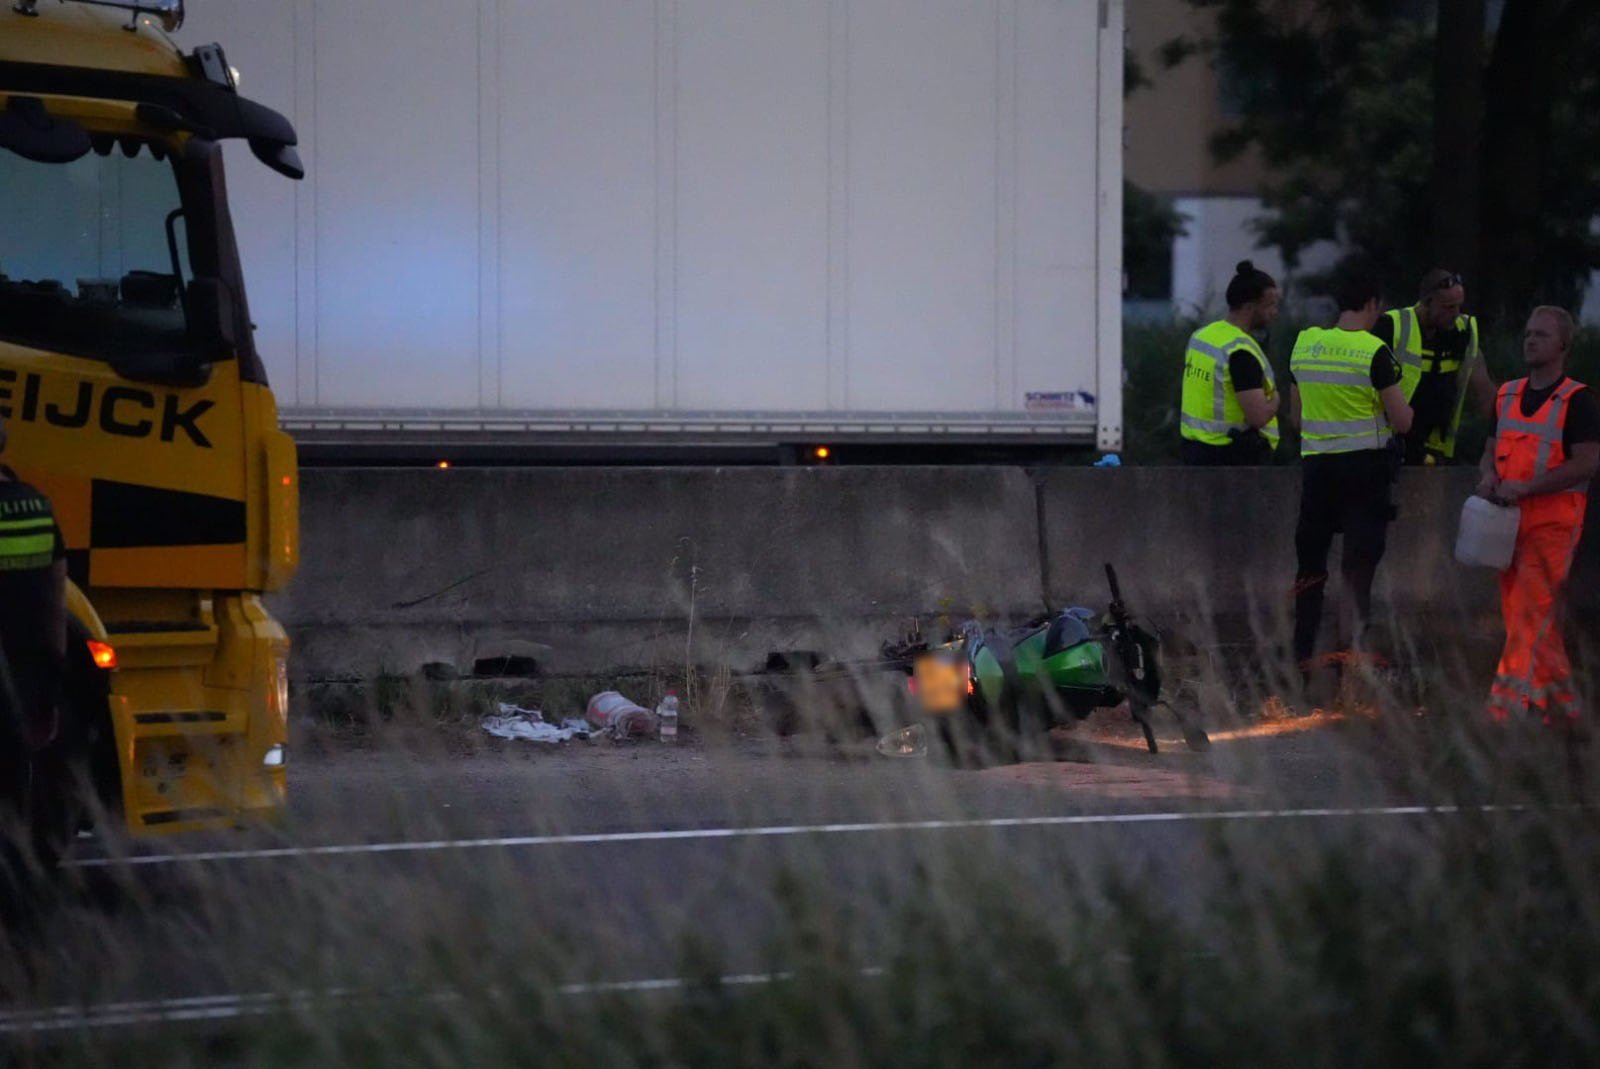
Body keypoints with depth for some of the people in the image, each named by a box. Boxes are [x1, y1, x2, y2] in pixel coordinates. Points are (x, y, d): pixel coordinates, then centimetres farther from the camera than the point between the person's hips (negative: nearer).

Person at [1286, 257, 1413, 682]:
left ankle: (1301, 658, 12)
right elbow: (1402, 421, -10)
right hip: (1364, 464, -5)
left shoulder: (1305, 344, 5)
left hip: (1315, 465, 5)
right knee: (1360, 560, -2)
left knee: (1310, 559, 11)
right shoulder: (1374, 352, -11)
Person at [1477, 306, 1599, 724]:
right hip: (1509, 518, 7)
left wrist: (1526, 487, -19)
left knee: (1530, 613, -14)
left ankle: (1507, 705, -17)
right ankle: (1561, 702, 20)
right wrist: (1488, 477, -4)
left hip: (1553, 520, -7)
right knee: (1519, 612, 10)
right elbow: (1492, 449, 20)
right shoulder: (1507, 395, 14)